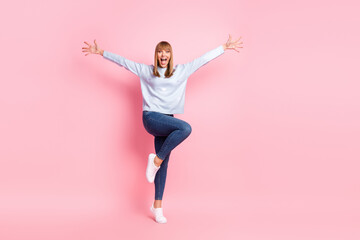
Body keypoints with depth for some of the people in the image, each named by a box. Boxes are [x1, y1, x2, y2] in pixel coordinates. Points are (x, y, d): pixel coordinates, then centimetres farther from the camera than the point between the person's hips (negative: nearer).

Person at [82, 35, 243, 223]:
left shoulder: (181, 71, 12)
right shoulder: (146, 71, 9)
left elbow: (203, 59, 13)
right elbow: (122, 61, 11)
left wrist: (225, 47, 15)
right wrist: (100, 52, 10)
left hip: (167, 122, 4)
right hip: (151, 117, -4)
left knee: (164, 164, 3)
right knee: (185, 128, -29)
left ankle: (157, 206, 11)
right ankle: (156, 160, -15)